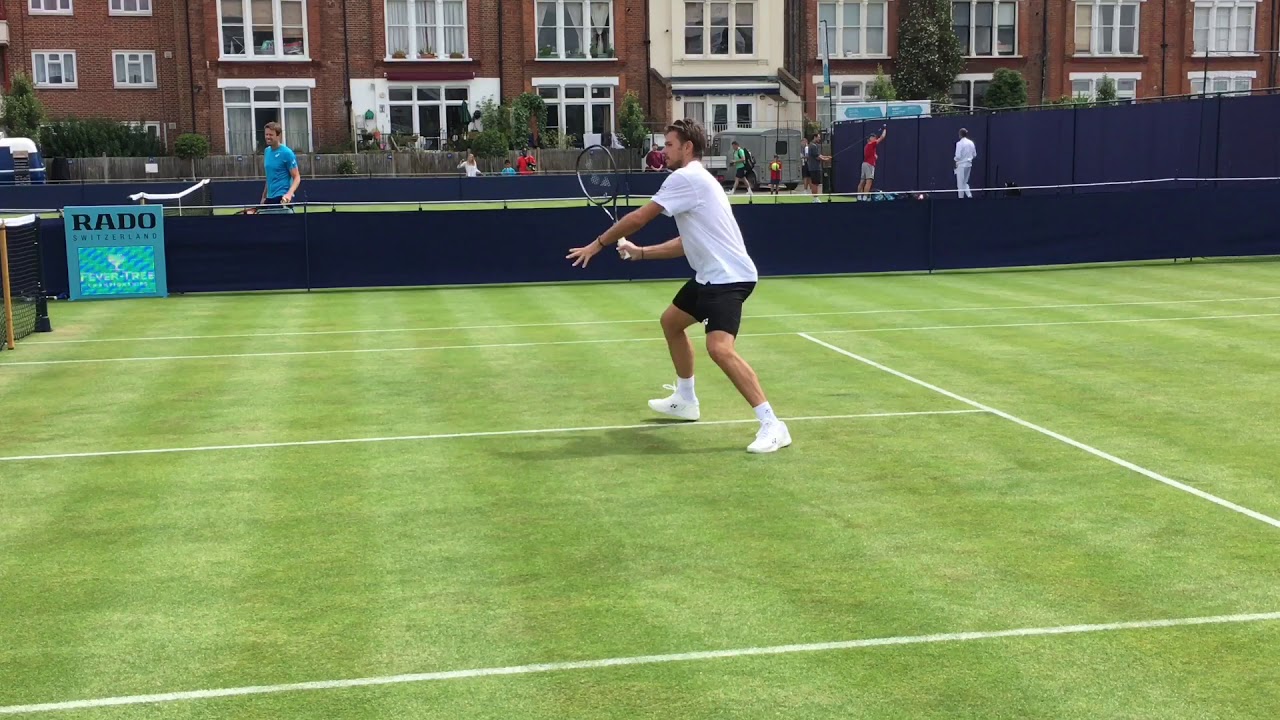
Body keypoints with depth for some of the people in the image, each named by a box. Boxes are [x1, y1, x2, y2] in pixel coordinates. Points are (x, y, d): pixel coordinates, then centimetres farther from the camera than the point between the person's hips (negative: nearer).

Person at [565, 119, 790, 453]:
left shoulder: (686, 178, -14)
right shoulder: (694, 180, 18)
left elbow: (638, 218, -12)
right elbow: (688, 243, 23)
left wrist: (597, 244, 1)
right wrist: (639, 252, 19)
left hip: (728, 276, -11)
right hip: (712, 275, 11)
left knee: (720, 348, -26)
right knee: (671, 321, 26)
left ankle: (772, 425, -27)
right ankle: (685, 400, 40)